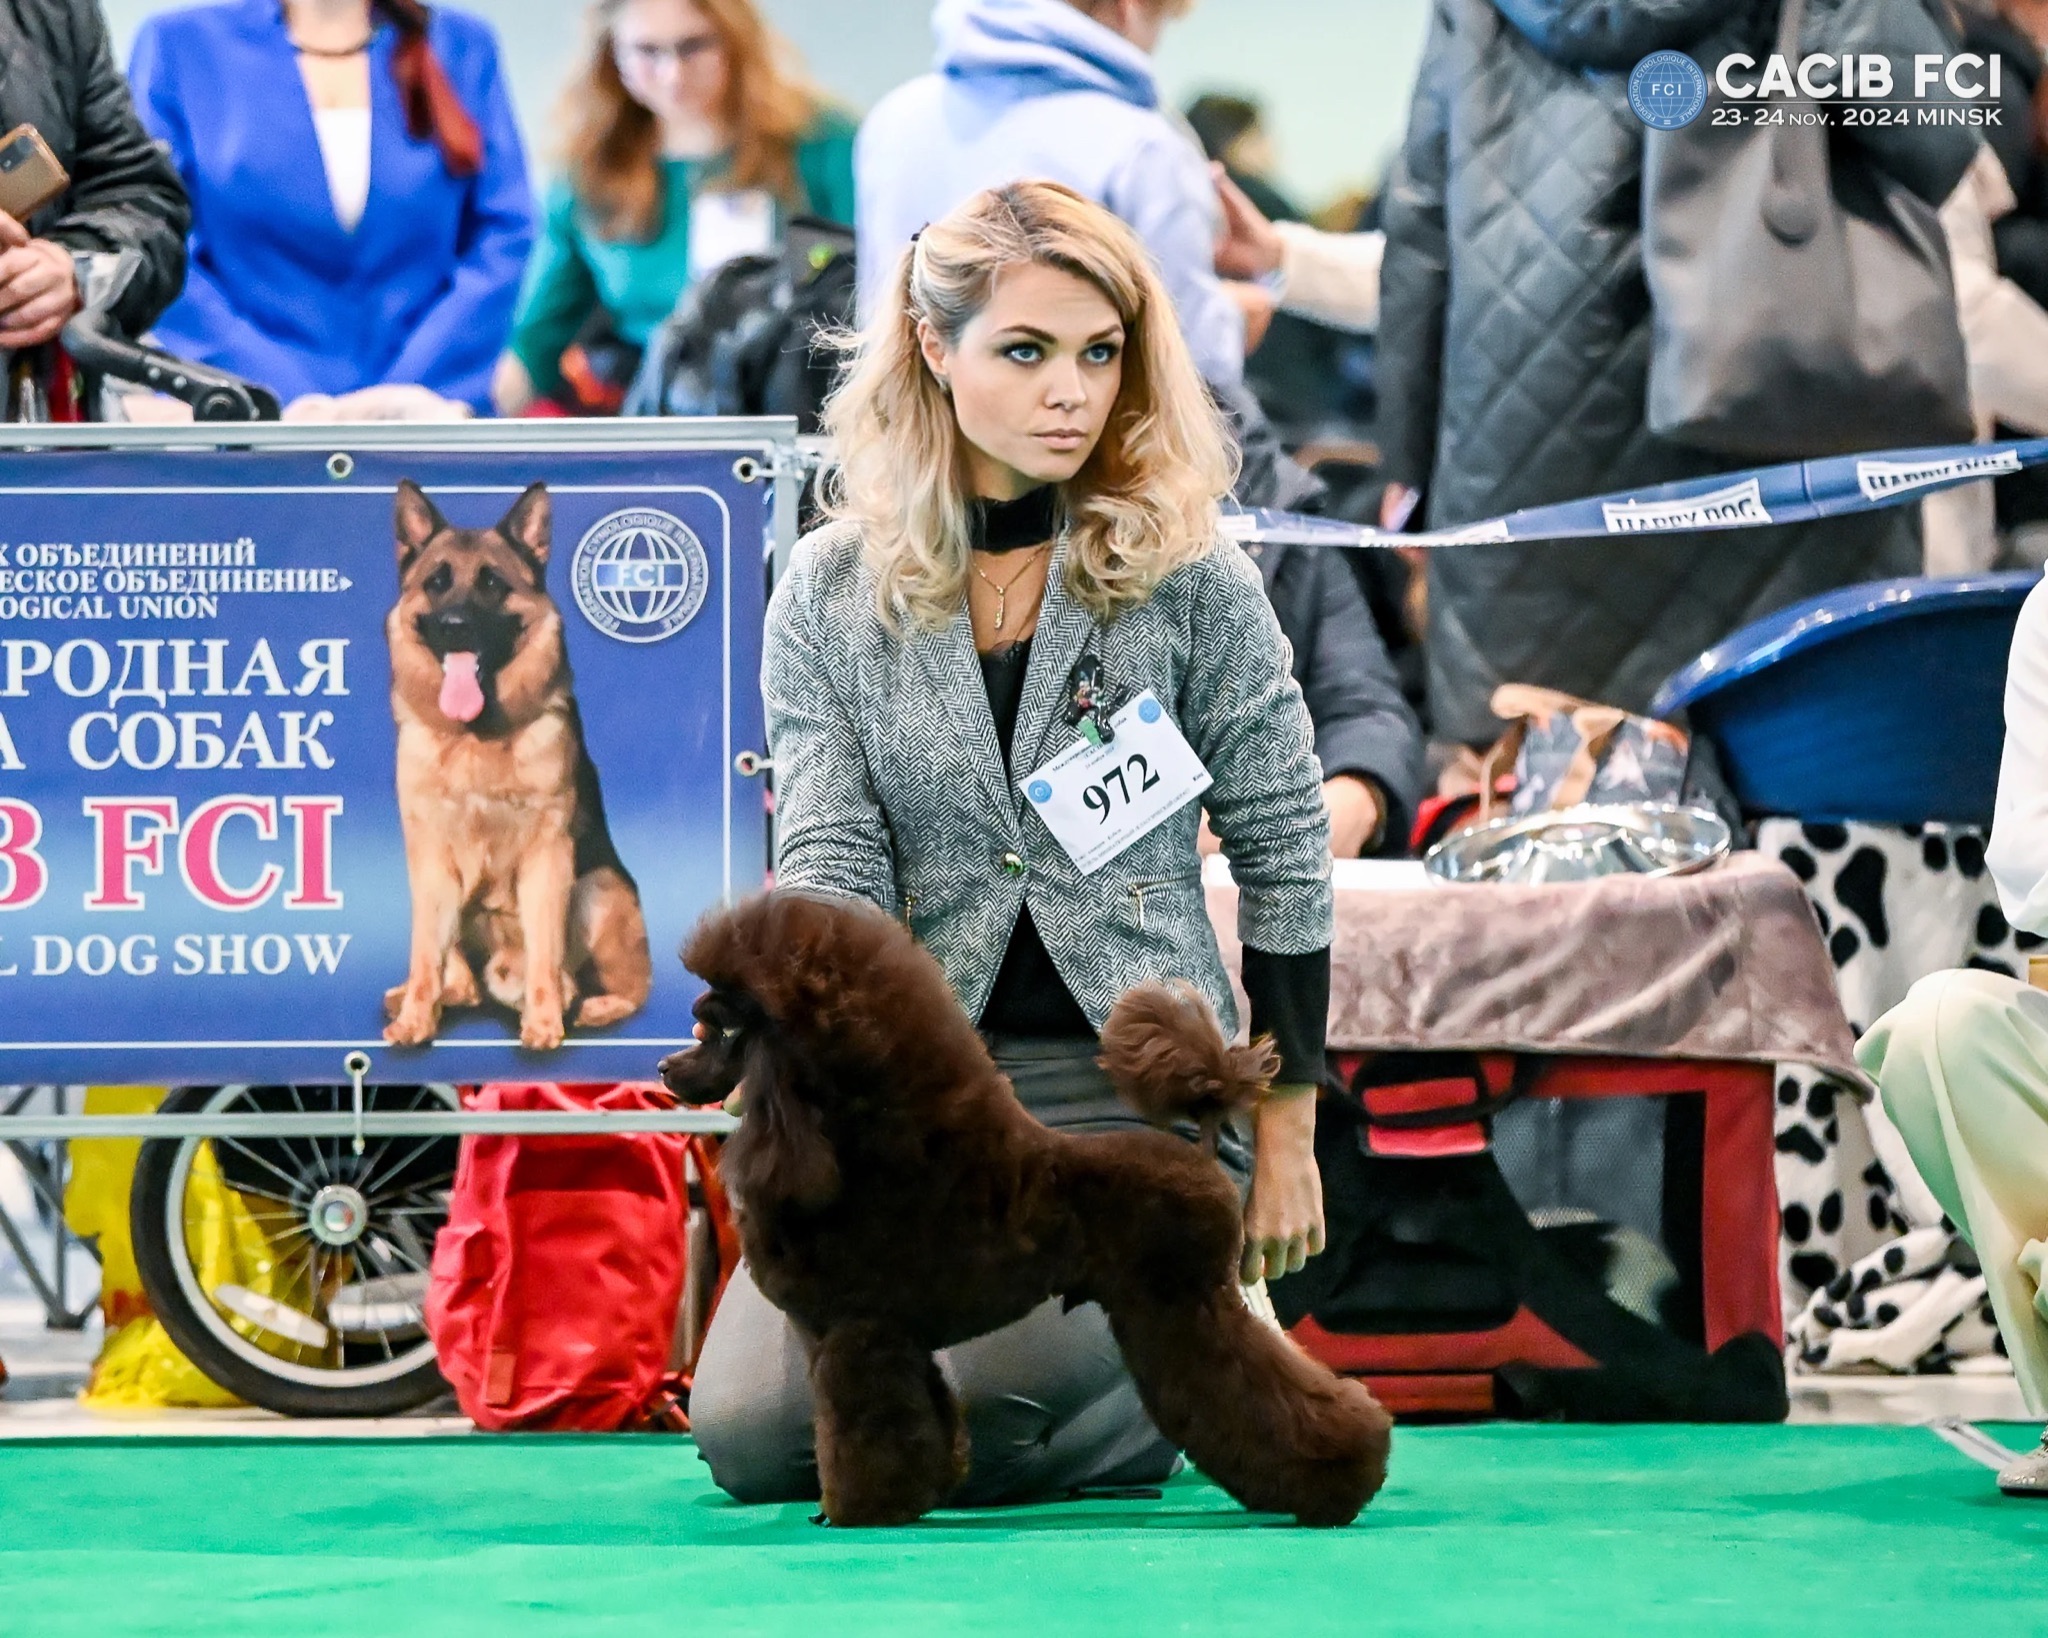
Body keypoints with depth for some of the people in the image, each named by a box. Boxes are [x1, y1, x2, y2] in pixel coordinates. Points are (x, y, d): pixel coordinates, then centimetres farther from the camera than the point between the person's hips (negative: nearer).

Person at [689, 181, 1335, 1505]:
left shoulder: (1191, 584, -1)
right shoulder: (831, 596, 4)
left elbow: (1285, 856, 3)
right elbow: (829, 865, -4)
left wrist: (1287, 1135, 2)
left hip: (1136, 1083, -2)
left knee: (967, 1404, -27)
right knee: (752, 1431, -18)